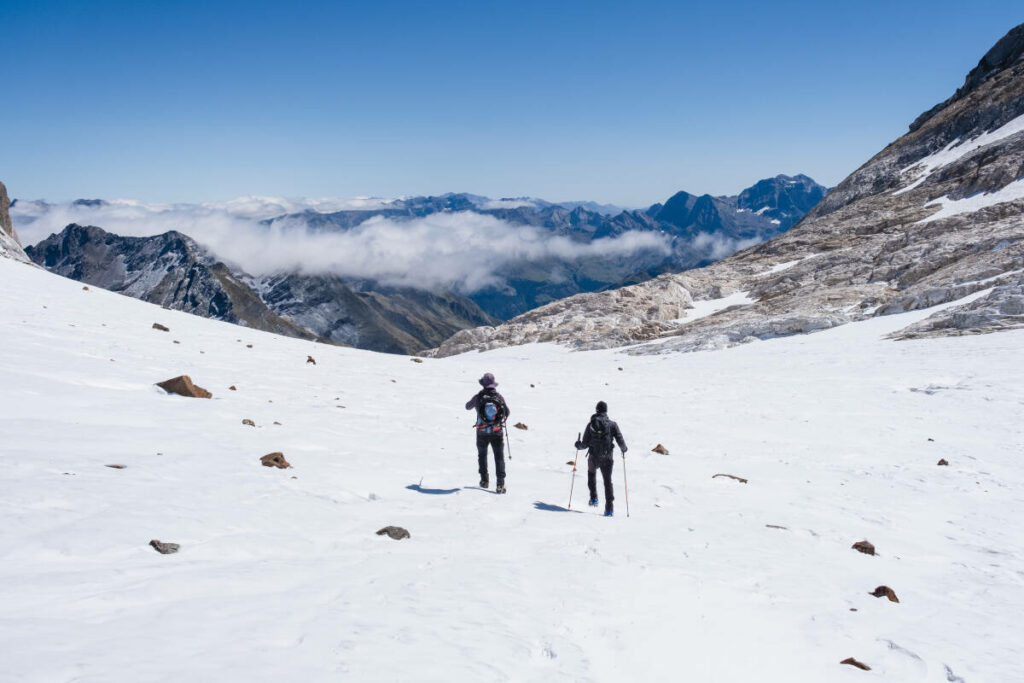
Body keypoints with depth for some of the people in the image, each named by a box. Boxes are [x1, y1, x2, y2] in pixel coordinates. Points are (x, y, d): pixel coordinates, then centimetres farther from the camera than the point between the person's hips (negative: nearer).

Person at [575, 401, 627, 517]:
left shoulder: (591, 424, -2)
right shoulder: (612, 424, -1)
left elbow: (585, 444, -1)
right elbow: (620, 440, -5)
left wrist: (578, 445, 21)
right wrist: (624, 449, 16)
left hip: (593, 457, 0)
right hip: (607, 458, 0)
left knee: (591, 473, 30)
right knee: (608, 481, 5)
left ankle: (594, 498, 23)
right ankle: (609, 508, -7)